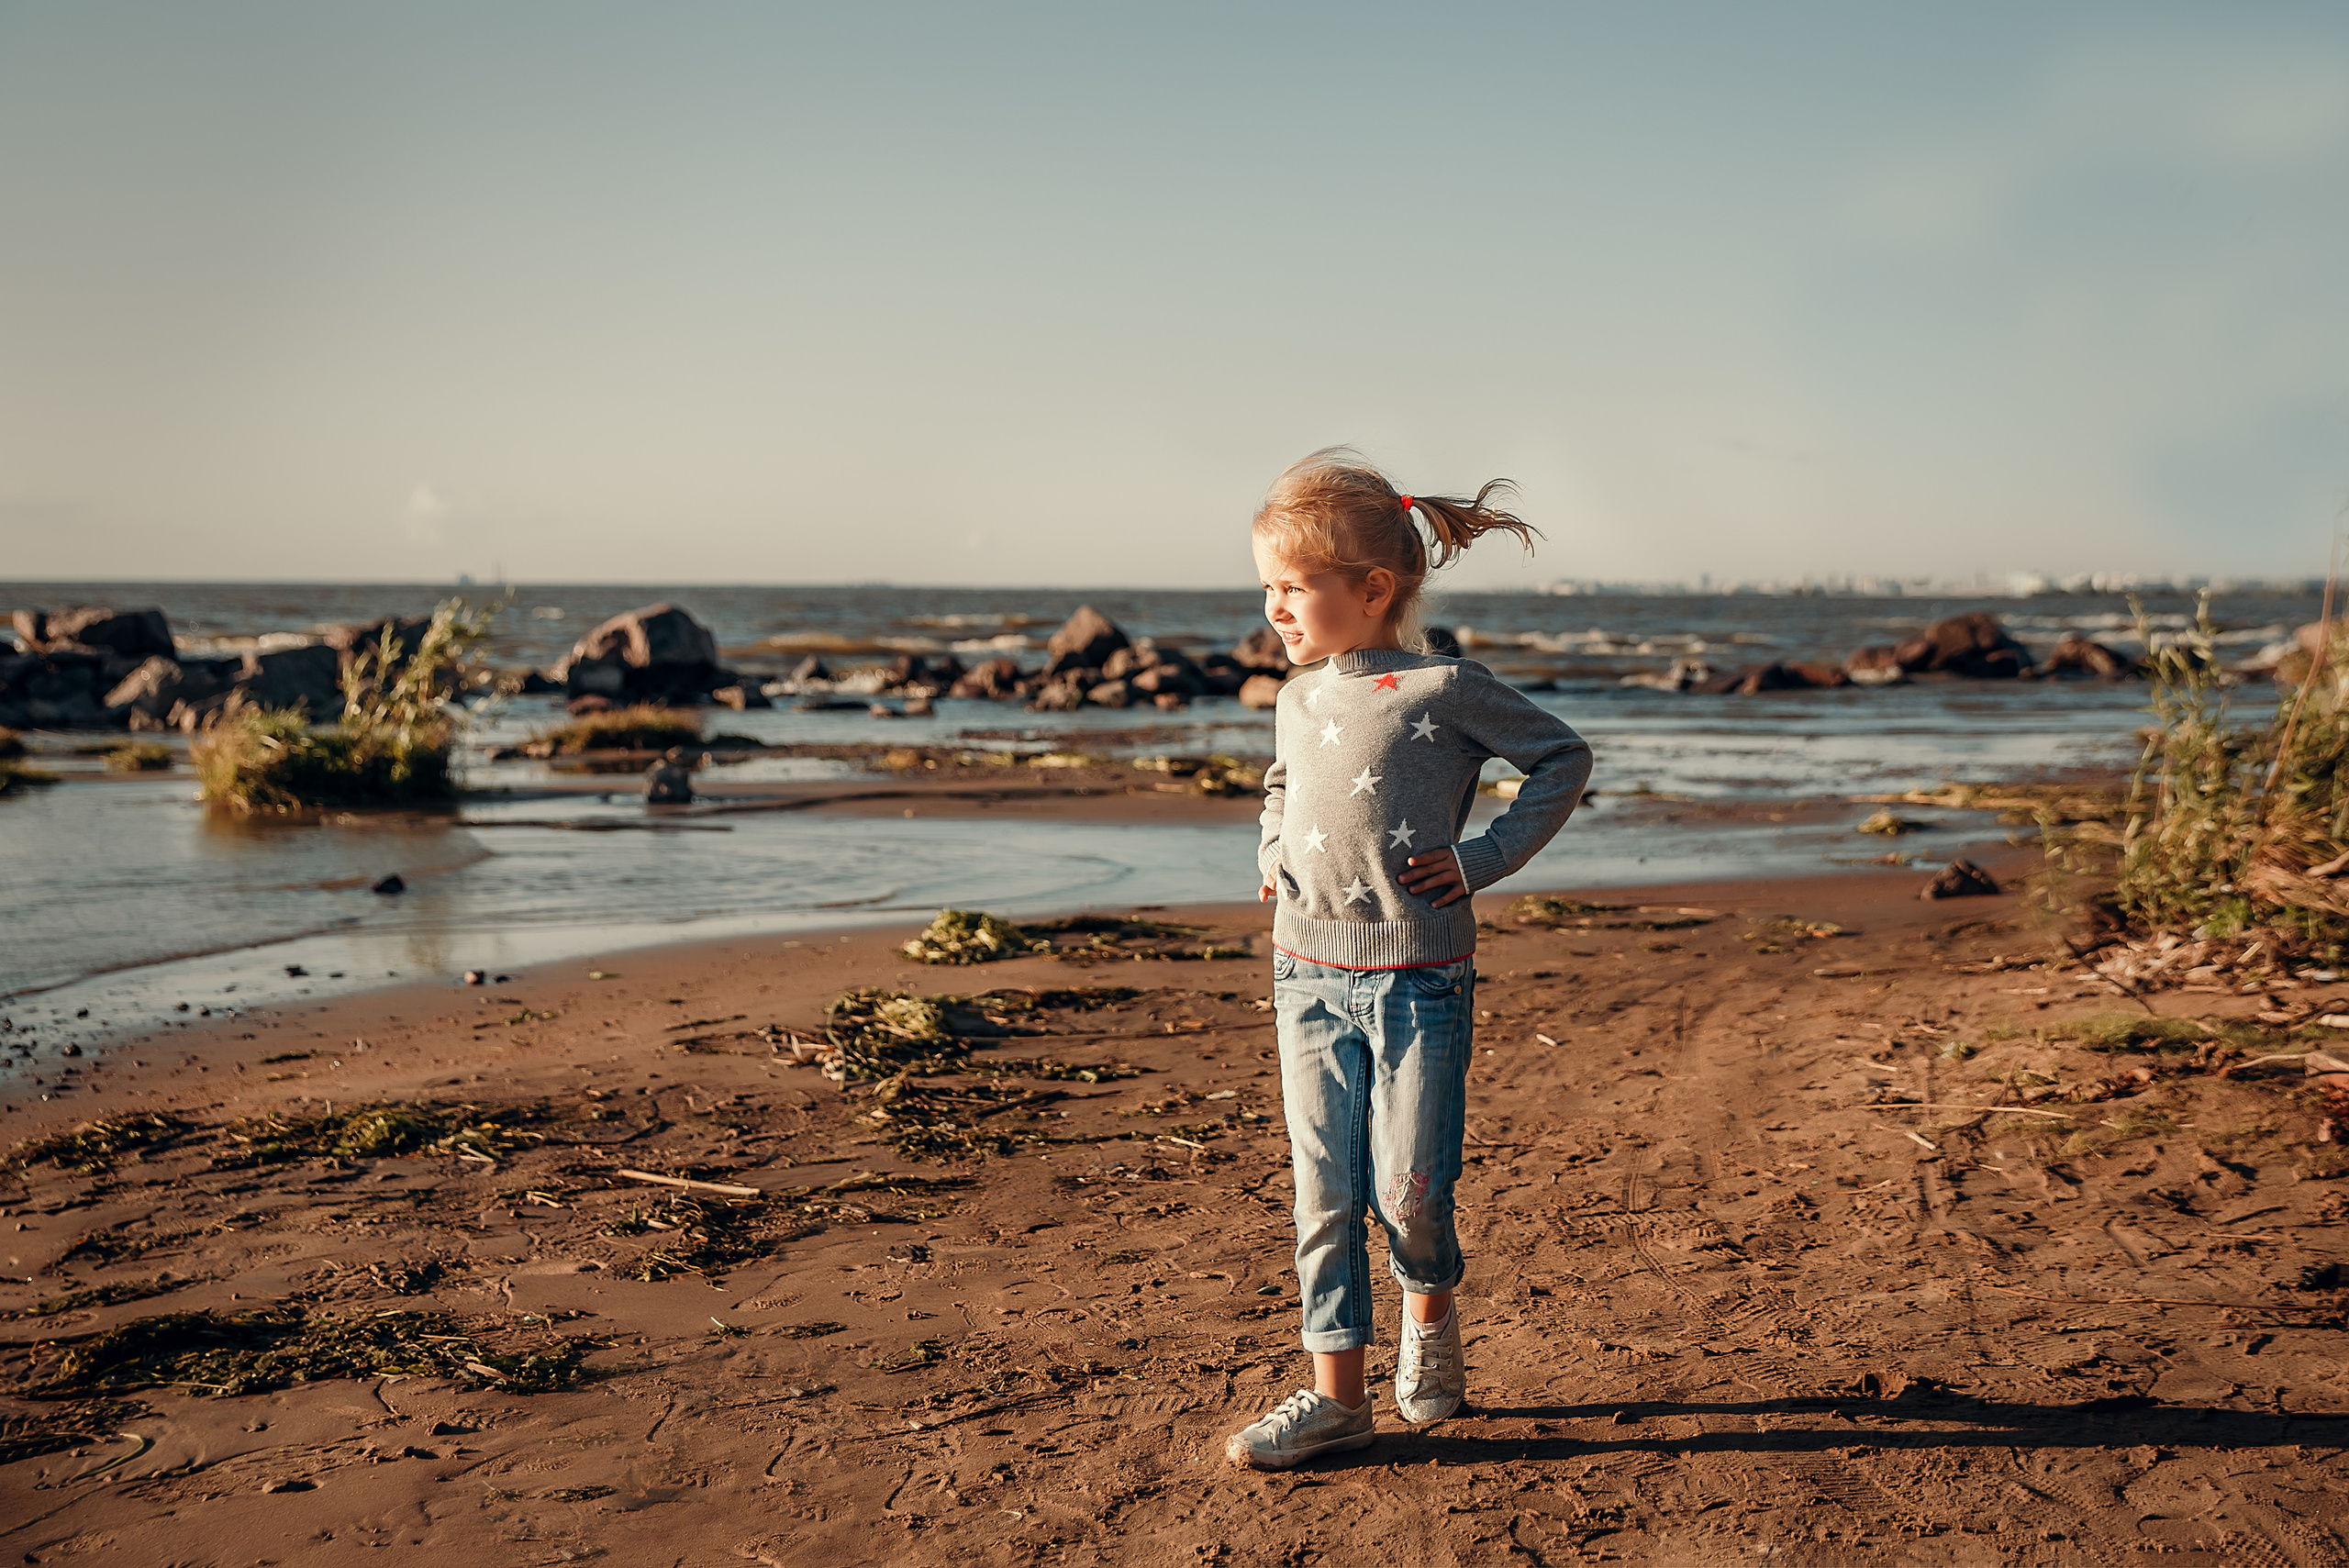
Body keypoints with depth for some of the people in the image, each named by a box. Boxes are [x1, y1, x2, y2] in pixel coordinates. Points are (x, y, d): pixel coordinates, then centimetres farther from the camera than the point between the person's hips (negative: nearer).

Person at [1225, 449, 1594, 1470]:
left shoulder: (1445, 689, -10)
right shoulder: (1298, 700, 8)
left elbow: (1563, 759, 0)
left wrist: (1484, 858, -6)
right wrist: (1274, 851, 12)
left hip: (1420, 979, -5)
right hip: (1310, 975, 5)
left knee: (1409, 1189, -2)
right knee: (1324, 1195, 4)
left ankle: (1430, 1313, 30)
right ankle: (1337, 1395, 13)